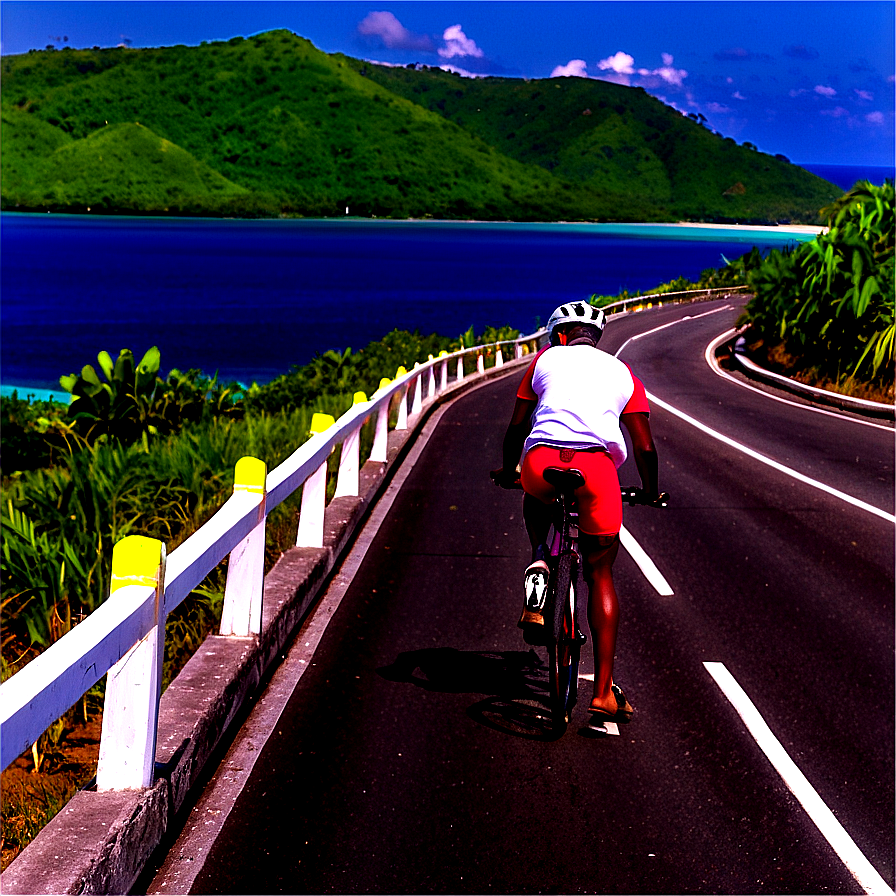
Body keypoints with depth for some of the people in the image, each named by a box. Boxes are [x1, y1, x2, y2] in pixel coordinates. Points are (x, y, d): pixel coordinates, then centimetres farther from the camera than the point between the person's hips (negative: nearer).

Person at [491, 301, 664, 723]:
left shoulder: (546, 359, 22)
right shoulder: (623, 373, 23)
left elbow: (517, 426, 23)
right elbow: (644, 446, 17)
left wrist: (508, 472, 40)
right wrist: (650, 491, 34)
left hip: (541, 462, 0)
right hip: (597, 465, 0)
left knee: (538, 498, 39)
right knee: (600, 575, 13)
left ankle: (538, 565, 12)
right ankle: (604, 691, 8)